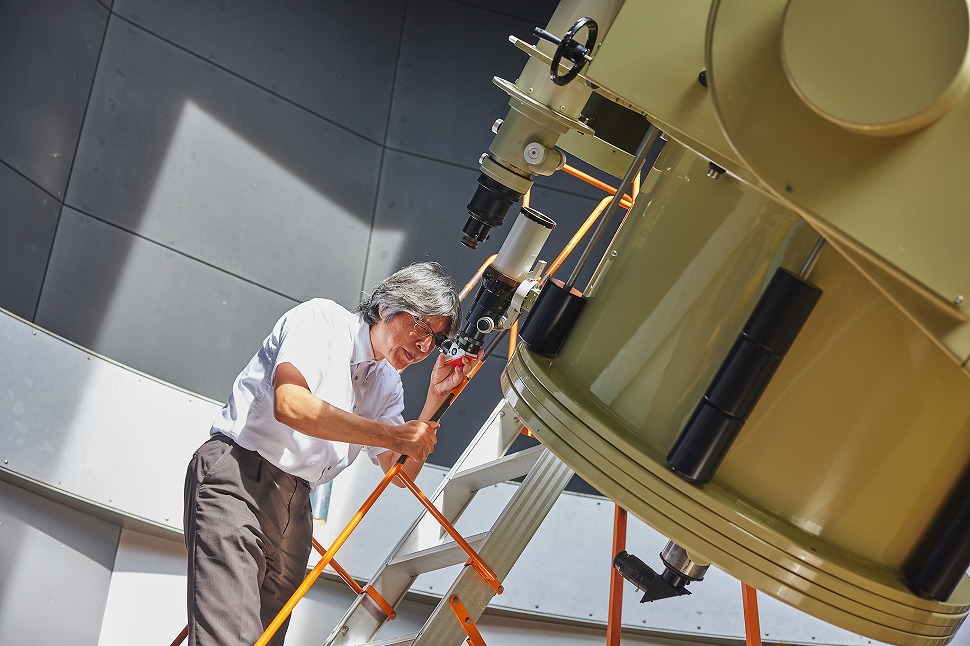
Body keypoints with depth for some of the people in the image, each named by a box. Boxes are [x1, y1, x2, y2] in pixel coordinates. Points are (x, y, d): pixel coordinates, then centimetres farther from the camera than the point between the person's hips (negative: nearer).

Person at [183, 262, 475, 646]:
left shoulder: (388, 385, 16)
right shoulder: (323, 319, -6)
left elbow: (400, 473, 13)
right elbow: (290, 405, -23)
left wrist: (436, 398, 2)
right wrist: (392, 435, -20)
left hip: (294, 506, 8)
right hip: (237, 476, -8)